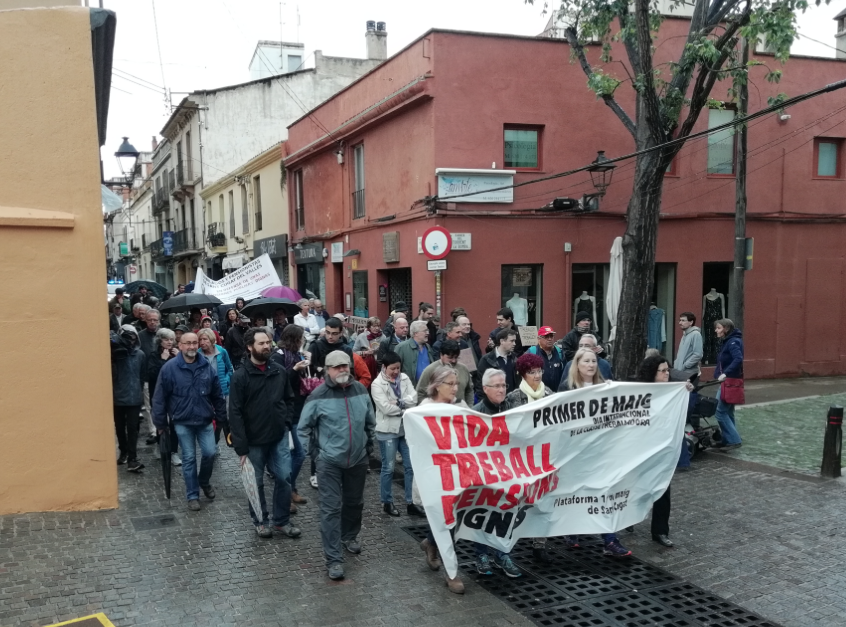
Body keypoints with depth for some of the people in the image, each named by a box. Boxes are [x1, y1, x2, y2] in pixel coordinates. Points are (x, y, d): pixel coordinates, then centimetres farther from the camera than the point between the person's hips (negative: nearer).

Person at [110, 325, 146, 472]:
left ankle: (132, 459, -2)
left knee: (132, 428, -2)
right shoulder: (115, 353, -6)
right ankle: (123, 452, 32)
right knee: (120, 428, 13)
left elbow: (143, 375, 6)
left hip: (134, 398, 0)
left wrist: (138, 389, 6)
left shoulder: (140, 354, -1)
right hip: (117, 397, 0)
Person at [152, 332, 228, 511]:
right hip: (182, 422, -2)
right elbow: (160, 398, -5)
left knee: (209, 453, 1)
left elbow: (217, 396, 5)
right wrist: (160, 423, -3)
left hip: (205, 421, 2)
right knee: (189, 459, 5)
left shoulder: (207, 367, -2)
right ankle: (193, 496, 19)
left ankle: (204, 482, 30)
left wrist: (223, 420, 6)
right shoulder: (169, 368, -10)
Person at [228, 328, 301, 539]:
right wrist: (241, 447, -14)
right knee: (257, 483, 11)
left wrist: (286, 423, 0)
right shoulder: (240, 377, -12)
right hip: (254, 440, -3)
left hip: (279, 437, 3)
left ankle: (282, 521, 19)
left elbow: (289, 399, 13)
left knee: (284, 478, 3)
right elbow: (235, 413, -12)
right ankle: (260, 521, 29)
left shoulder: (280, 371, 0)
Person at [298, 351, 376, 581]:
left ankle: (350, 536, 44)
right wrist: (313, 450, -5)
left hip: (358, 459, 4)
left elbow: (370, 421, 13)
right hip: (329, 461, -4)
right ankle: (333, 559, 2)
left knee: (354, 502, 20)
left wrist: (369, 443, 12)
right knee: (331, 508, -4)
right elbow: (304, 426, -2)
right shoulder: (319, 395, -13)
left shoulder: (360, 390, -1)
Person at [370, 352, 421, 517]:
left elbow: (414, 398, -5)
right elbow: (386, 408, -19)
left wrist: (399, 402, -20)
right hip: (387, 431, -5)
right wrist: (406, 409, -10)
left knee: (411, 466, 7)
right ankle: (387, 502, 20)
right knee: (388, 468, 6)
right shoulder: (377, 384, -10)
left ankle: (410, 503, 16)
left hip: (406, 429, 5)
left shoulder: (404, 378, 6)